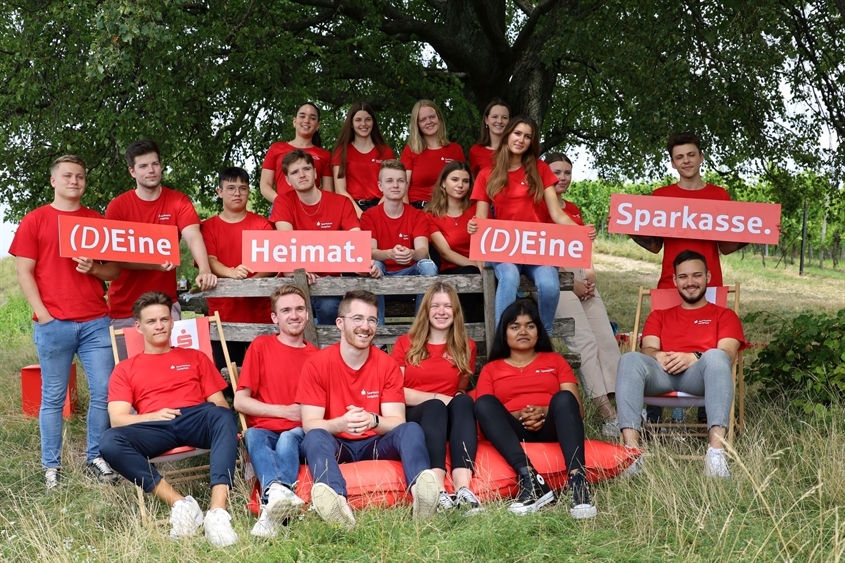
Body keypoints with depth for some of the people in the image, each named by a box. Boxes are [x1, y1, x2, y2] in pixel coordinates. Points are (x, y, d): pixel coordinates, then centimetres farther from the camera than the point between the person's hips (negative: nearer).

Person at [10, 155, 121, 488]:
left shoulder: (98, 221, 13)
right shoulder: (35, 220, 5)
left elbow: (115, 270, 13)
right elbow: (24, 272, 1)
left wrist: (93, 269, -9)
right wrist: (42, 315, -8)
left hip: (96, 322, 3)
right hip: (53, 323, -2)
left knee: (105, 393, 0)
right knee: (53, 397, 3)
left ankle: (95, 458, 13)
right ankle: (51, 466, 11)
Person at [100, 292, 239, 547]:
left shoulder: (195, 357, 27)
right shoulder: (125, 369, 23)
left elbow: (220, 403, 18)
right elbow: (117, 419, 10)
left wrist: (220, 417, -7)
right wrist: (153, 415, -10)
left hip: (197, 420, 0)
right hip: (154, 428, 0)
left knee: (223, 416, -36)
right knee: (110, 443, -31)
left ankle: (217, 513, -45)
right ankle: (180, 503, -33)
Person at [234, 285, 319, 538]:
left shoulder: (317, 356, 13)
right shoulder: (261, 346, 9)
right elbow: (240, 401, 3)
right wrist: (285, 411, -6)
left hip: (300, 433, 0)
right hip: (265, 430, 0)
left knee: (288, 439, -34)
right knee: (253, 435, -35)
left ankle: (271, 509, -58)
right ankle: (277, 491, -63)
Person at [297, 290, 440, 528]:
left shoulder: (388, 365, -1)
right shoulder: (317, 364, -6)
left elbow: (397, 421, -8)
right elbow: (310, 424, -11)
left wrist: (373, 421, -31)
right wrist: (341, 423, -33)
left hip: (376, 445, 2)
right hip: (336, 445, -1)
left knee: (411, 429, -25)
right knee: (314, 437, -33)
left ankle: (420, 490, -55)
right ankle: (336, 500, -63)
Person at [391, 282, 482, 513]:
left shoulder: (466, 347, 16)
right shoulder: (405, 344, 11)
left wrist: (456, 400, 1)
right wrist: (435, 398, -11)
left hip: (451, 418, 2)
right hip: (415, 418, -1)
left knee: (463, 402, -33)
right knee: (435, 407, -36)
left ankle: (463, 488, -54)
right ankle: (438, 491, -57)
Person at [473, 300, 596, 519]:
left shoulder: (554, 360, 23)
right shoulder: (491, 369, 21)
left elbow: (577, 408, 11)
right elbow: (483, 412, 6)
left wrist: (545, 412, -10)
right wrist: (518, 416, -12)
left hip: (550, 430, 0)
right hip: (512, 433, 0)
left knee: (564, 398, -30)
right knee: (484, 403, -28)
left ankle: (577, 482, -50)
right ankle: (530, 479, -45)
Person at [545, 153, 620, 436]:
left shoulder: (574, 210, 22)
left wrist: (590, 274, 1)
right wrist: (571, 281, -12)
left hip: (581, 278, 8)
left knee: (607, 339, -7)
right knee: (584, 341, -17)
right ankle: (607, 412, -21)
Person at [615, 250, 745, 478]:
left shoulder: (724, 315, 24)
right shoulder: (659, 316, 31)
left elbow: (727, 354, 4)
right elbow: (648, 350, 12)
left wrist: (694, 357, -17)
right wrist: (659, 356, -14)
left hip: (699, 375, -2)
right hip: (661, 374, 2)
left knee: (715, 357, -36)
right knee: (630, 359, -31)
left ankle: (716, 451, -47)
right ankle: (631, 449, -43)